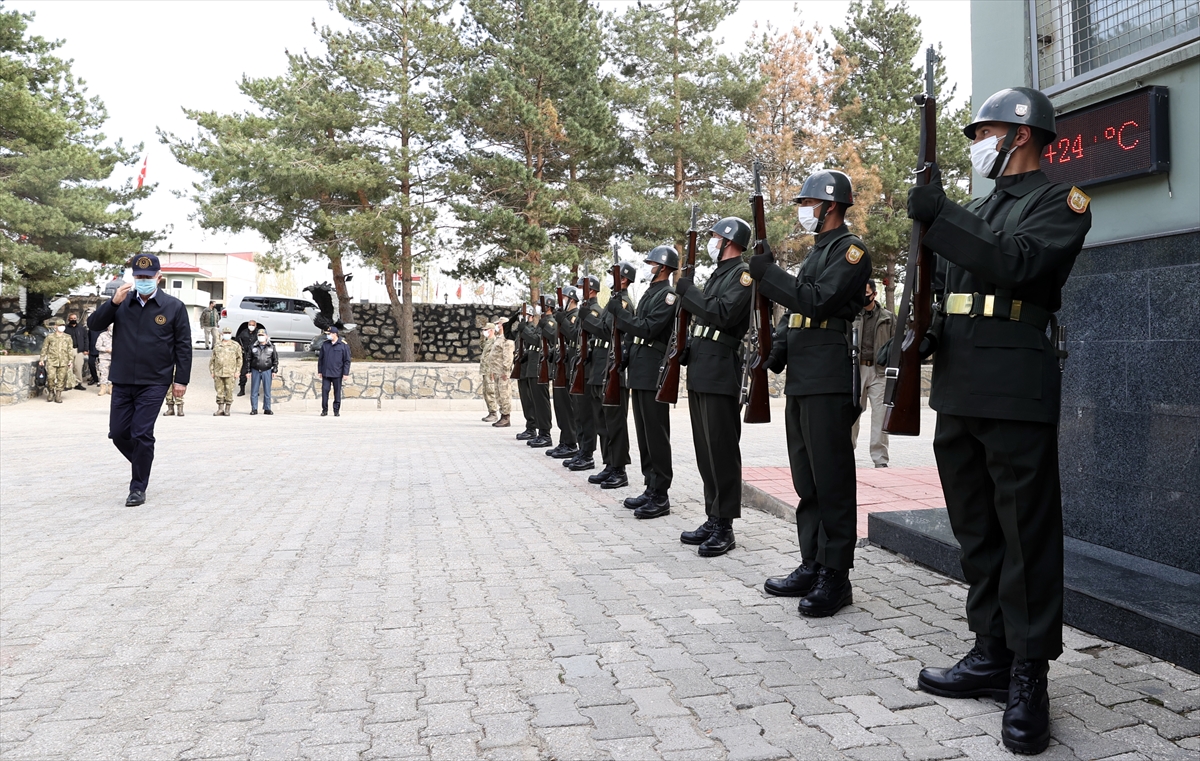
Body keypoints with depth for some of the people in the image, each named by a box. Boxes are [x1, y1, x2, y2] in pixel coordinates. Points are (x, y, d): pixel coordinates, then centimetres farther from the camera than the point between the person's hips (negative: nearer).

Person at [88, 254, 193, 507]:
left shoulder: (174, 306, -2)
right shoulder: (122, 303, 5)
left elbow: (183, 345, -1)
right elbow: (94, 324, -1)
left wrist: (181, 379, -5)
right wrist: (113, 302, -16)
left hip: (154, 383, -4)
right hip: (122, 381, 4)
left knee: (142, 435, -5)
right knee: (118, 433, 8)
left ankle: (138, 488, 8)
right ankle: (141, 464, 35)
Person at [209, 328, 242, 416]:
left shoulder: (236, 345, 5)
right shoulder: (217, 345, 12)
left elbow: (239, 359, 5)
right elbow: (212, 359, 15)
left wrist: (237, 371, -2)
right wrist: (212, 371, 8)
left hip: (230, 373, -2)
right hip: (218, 372, 2)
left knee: (229, 391, -1)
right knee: (219, 391, 3)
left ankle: (227, 410, 7)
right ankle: (220, 409, 8)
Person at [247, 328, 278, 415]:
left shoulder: (271, 347, 6)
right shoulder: (253, 347, 8)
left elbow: (275, 359, 7)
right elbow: (249, 360, 10)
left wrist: (274, 370, 0)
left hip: (267, 371, -1)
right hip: (255, 371, 1)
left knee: (267, 391, 2)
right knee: (254, 391, 1)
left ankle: (267, 409, 8)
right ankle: (254, 409, 6)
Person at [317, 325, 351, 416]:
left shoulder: (344, 345, -2)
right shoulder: (325, 345, 9)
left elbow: (347, 360, -2)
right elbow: (320, 358, 14)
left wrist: (346, 373, -7)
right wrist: (319, 371, 10)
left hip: (337, 374, -3)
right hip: (326, 373, 3)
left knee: (337, 392, 3)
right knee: (324, 390, -2)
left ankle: (336, 411, 11)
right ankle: (324, 410, 6)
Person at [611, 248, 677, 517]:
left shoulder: (668, 295, -10)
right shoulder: (649, 293, 19)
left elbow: (647, 329, -19)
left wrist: (619, 312, -14)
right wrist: (626, 355, 13)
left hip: (654, 370, -10)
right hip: (640, 370, 10)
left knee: (656, 434, -7)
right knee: (644, 433, 12)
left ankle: (660, 497, -3)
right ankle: (650, 489, 19)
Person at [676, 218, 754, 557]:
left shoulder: (743, 273, -8)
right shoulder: (717, 274, 22)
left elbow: (724, 314, -22)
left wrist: (687, 289, -15)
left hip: (721, 374, -10)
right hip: (700, 372, 10)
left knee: (721, 449, -7)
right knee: (705, 449, 12)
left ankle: (725, 527, -2)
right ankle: (712, 519, 19)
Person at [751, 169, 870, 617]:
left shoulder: (850, 249, -6)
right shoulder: (815, 251, 23)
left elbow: (818, 300, -19)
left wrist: (768, 273, -14)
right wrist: (779, 346, 7)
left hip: (829, 379, -10)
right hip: (800, 377, 10)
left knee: (831, 480, -6)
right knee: (806, 480, 12)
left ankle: (835, 576, 0)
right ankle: (812, 565, 21)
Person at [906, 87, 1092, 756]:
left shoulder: (1061, 201, 0)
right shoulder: (977, 211, 22)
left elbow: (1016, 264, -19)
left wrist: (939, 217, -19)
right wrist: (928, 330, 3)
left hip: (1015, 390, -8)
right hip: (957, 388, 8)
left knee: (1026, 533, -3)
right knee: (977, 531, 12)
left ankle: (1029, 680, 4)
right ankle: (993, 656, 22)